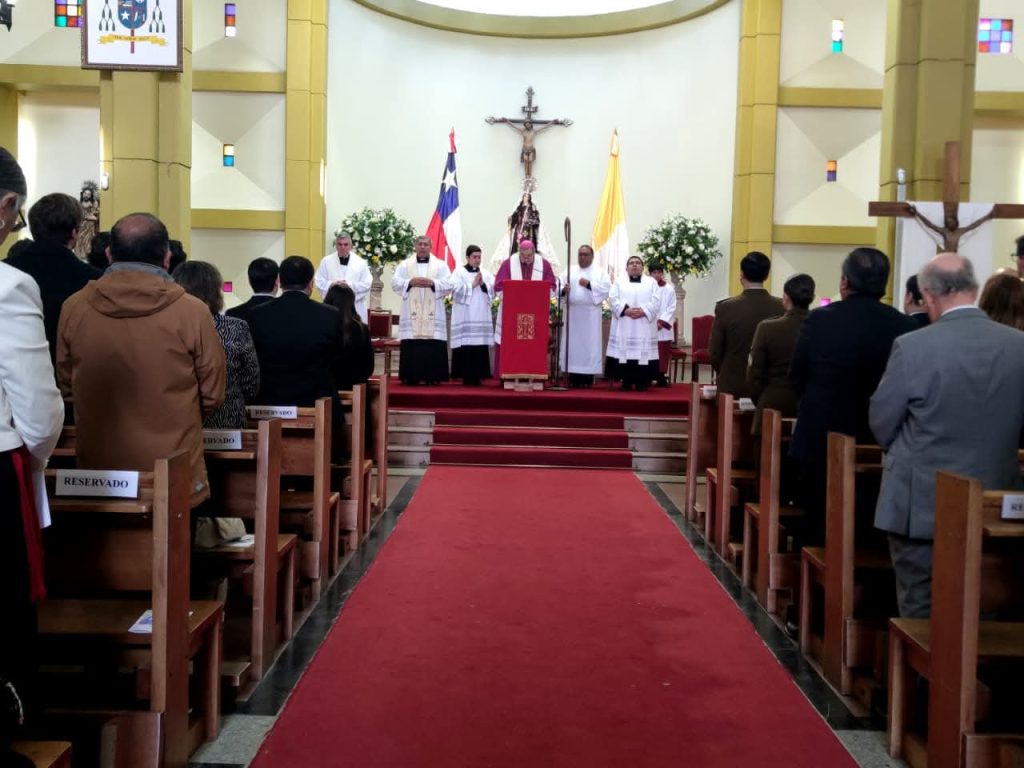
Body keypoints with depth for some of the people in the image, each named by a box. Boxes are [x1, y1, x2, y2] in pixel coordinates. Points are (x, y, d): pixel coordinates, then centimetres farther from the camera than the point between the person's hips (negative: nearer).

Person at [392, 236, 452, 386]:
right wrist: (410, 282, -13)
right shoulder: (405, 264, 12)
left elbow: (449, 284, 0)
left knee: (433, 347, -6)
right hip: (411, 313, 0)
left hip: (433, 315, 0)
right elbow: (395, 283, 3)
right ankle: (411, 377, 1)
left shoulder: (440, 265, 10)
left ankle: (432, 377, -1)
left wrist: (432, 283, -14)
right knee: (411, 347, -4)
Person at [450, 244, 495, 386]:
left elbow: (493, 292, 8)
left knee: (480, 346, -2)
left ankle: (477, 375, 2)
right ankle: (466, 375, -5)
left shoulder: (486, 273, 16)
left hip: (481, 317, 4)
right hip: (464, 317, -4)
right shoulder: (459, 272, 4)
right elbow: (456, 290, -10)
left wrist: (483, 285, -8)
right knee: (466, 346, -9)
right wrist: (473, 284, -9)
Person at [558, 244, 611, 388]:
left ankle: (588, 378, -2)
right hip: (572, 313, 2)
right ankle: (573, 378, 2)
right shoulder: (569, 271, 14)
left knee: (589, 344, -4)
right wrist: (563, 290, -18)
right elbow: (558, 285, 4)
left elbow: (606, 288, -5)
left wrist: (589, 285, -14)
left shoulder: (600, 272, 9)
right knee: (572, 344, -1)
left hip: (590, 314, -2)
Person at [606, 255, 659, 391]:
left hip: (643, 326, 0)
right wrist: (626, 310, -16)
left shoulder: (651, 282, 14)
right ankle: (626, 382, -1)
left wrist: (643, 311, -14)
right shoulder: (619, 282, 13)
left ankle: (641, 383, -2)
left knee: (643, 353, -5)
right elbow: (613, 299, -1)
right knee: (624, 352, -5)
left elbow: (655, 301, 2)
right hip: (624, 326, 0)